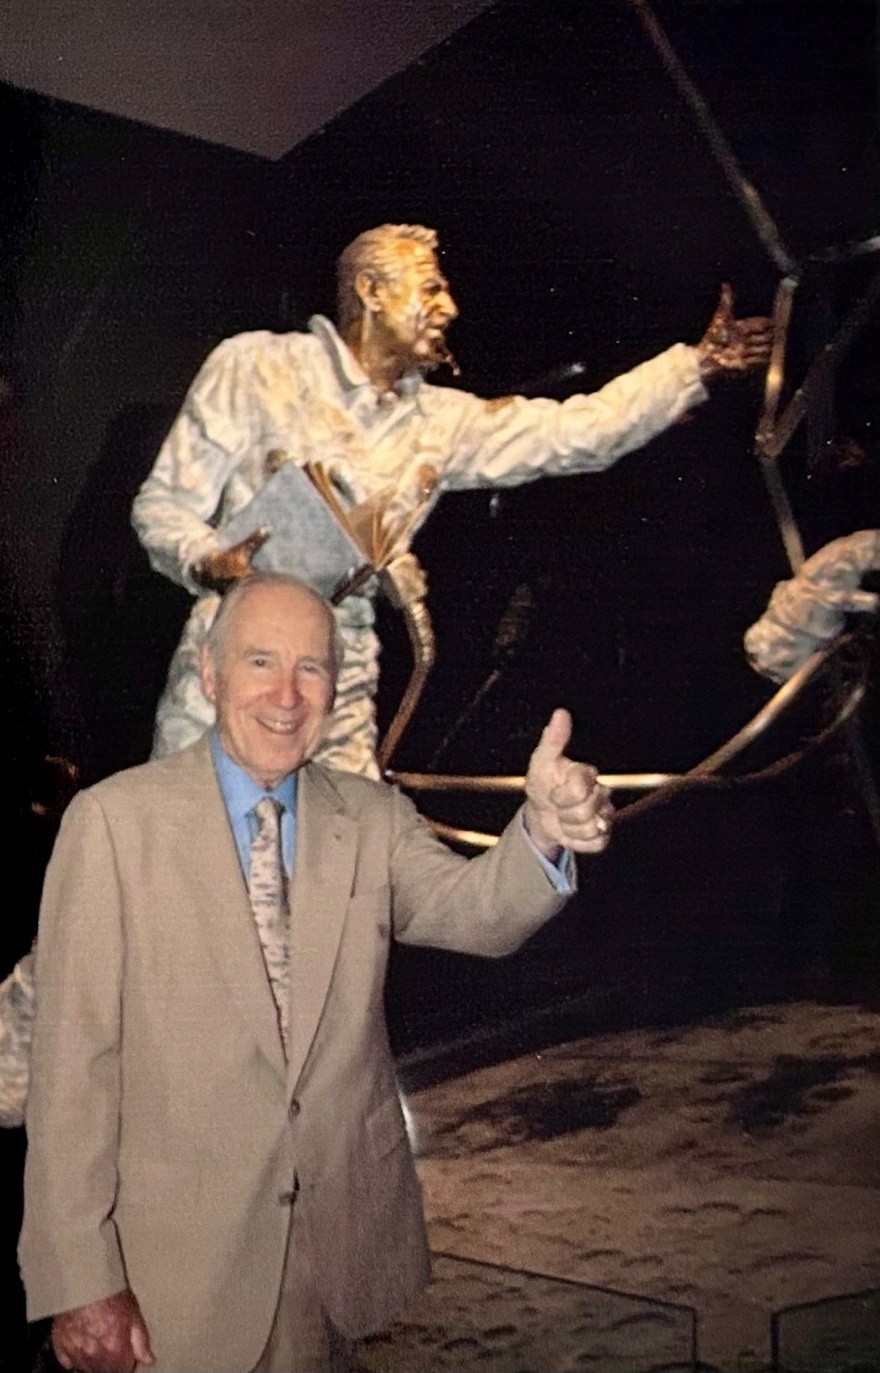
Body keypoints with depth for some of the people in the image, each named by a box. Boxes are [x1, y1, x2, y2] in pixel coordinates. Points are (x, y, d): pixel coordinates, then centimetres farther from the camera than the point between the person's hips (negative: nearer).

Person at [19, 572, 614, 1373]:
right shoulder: (114, 820, -10)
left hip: (345, 1241, 3)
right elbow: (74, 1057, -12)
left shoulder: (375, 820, 1)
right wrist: (81, 1279, -14)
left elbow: (475, 913, -15)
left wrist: (544, 831, -37)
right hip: (183, 1257, -3)